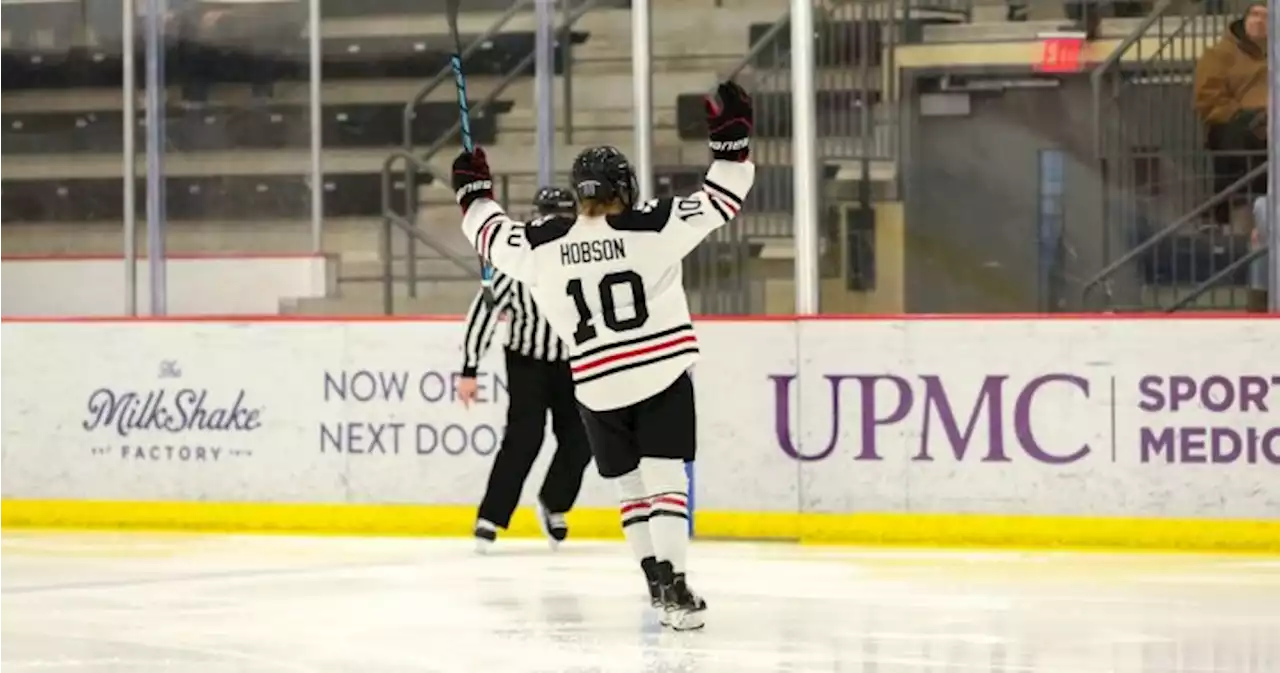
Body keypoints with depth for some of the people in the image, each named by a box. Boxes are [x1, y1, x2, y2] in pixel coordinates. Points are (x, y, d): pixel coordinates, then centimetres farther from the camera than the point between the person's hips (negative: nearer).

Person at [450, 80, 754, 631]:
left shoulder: (542, 247, -1)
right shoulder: (653, 229, -8)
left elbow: (495, 237, 16)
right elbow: (720, 200, -6)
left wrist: (474, 191, 32)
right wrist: (732, 141, 3)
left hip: (598, 389, 3)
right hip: (663, 377, -2)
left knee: (629, 485, 17)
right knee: (665, 479, -5)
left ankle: (657, 580, 18)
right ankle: (674, 589, -18)